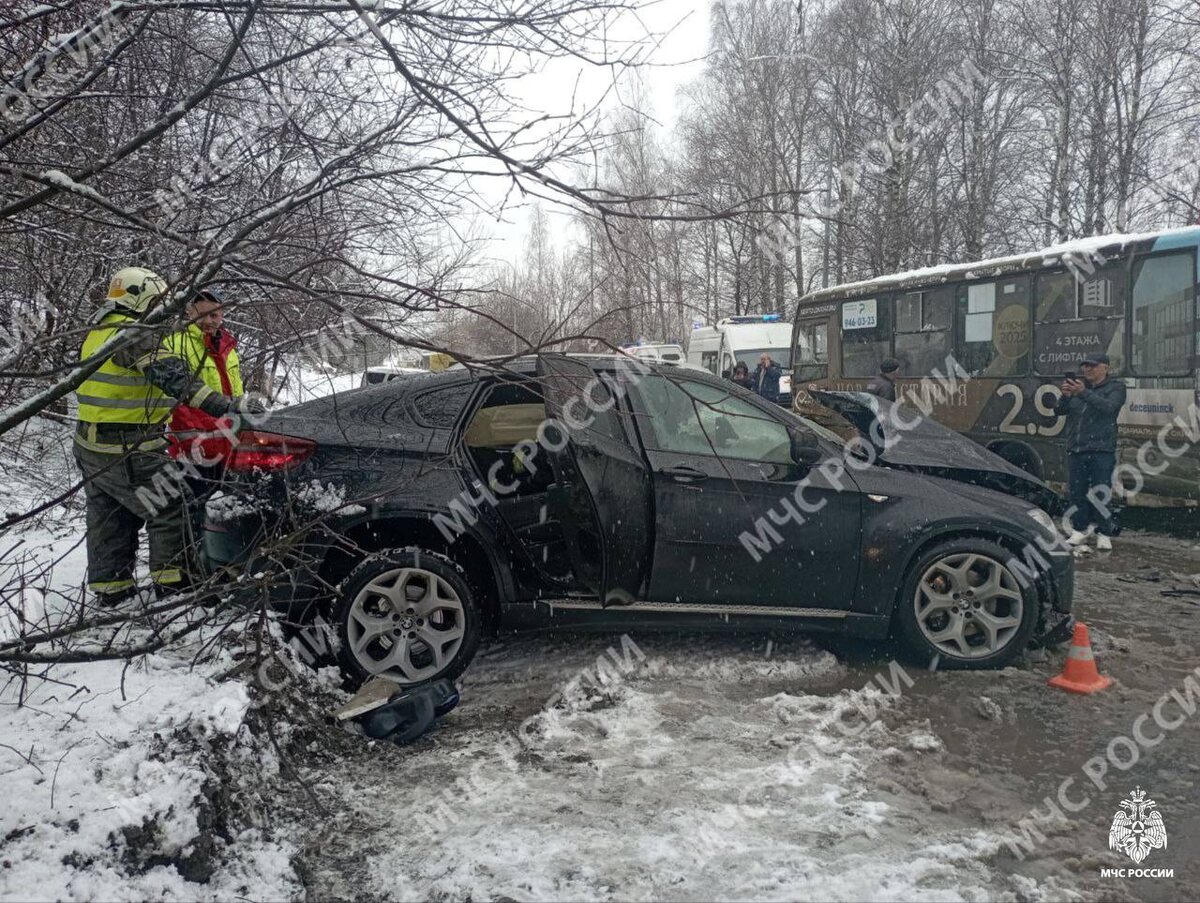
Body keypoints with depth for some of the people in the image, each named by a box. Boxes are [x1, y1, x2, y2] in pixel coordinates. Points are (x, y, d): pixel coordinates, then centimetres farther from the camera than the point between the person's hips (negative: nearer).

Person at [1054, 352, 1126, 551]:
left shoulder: (1116, 387, 3)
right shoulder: (1077, 385, 15)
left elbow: (1108, 406, -17)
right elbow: (1059, 410, 4)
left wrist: (1083, 393, -28)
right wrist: (1065, 396, -17)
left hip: (1102, 449, -4)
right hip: (1076, 449, 4)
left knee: (1100, 494, -5)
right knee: (1077, 492, 5)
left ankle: (1104, 534, 3)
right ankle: (1080, 530, 16)